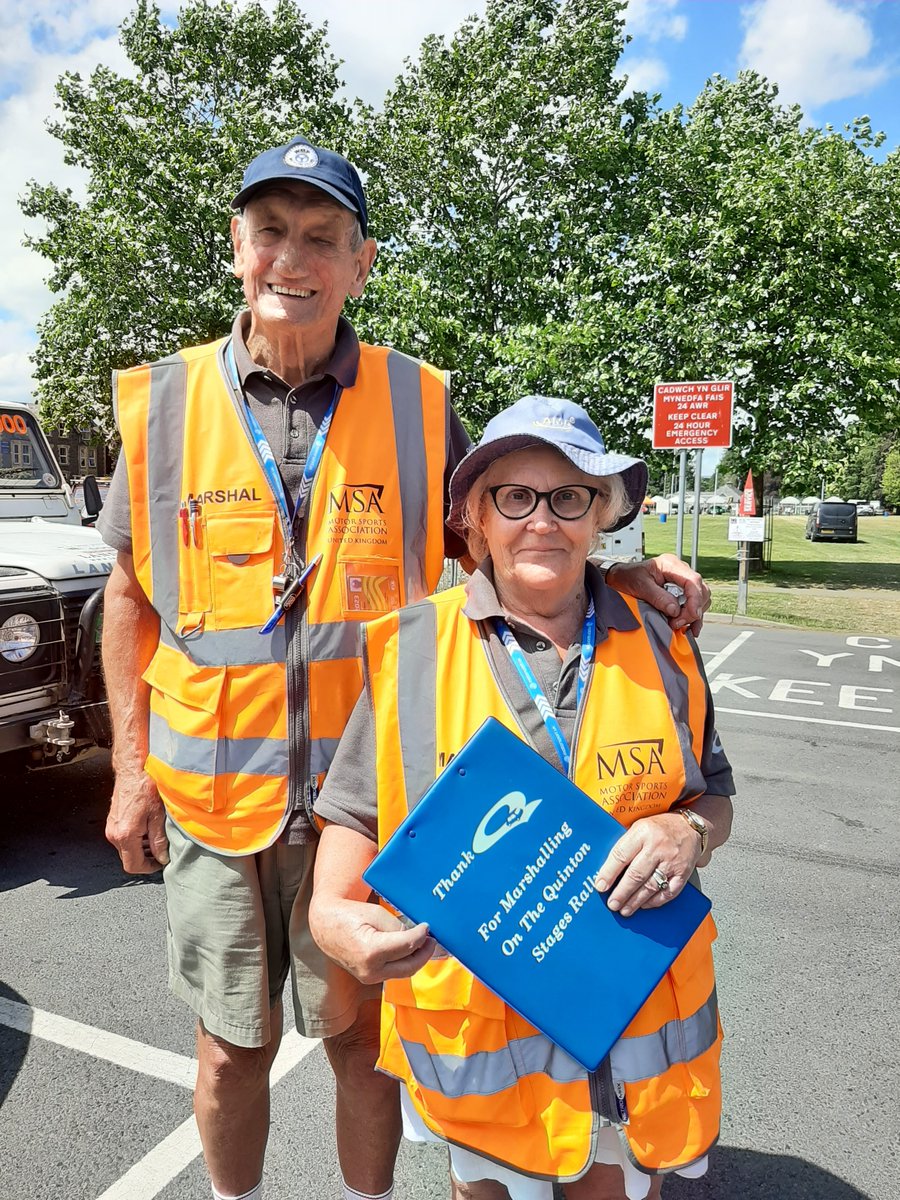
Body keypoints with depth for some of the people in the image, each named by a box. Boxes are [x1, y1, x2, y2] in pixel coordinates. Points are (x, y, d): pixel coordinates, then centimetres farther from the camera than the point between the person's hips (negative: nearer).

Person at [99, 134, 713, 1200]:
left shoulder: (414, 402, -2)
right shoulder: (165, 399, -1)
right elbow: (130, 594, 6)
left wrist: (615, 570, -13)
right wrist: (132, 770, 3)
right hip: (209, 792, 1)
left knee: (363, 1035, 17)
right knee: (232, 1046, 19)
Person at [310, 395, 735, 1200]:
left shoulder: (660, 648, -2)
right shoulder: (410, 648, -8)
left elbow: (715, 796, 8)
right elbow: (359, 810, -3)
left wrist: (690, 832, -14)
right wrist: (332, 914, -21)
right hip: (471, 1021, -1)